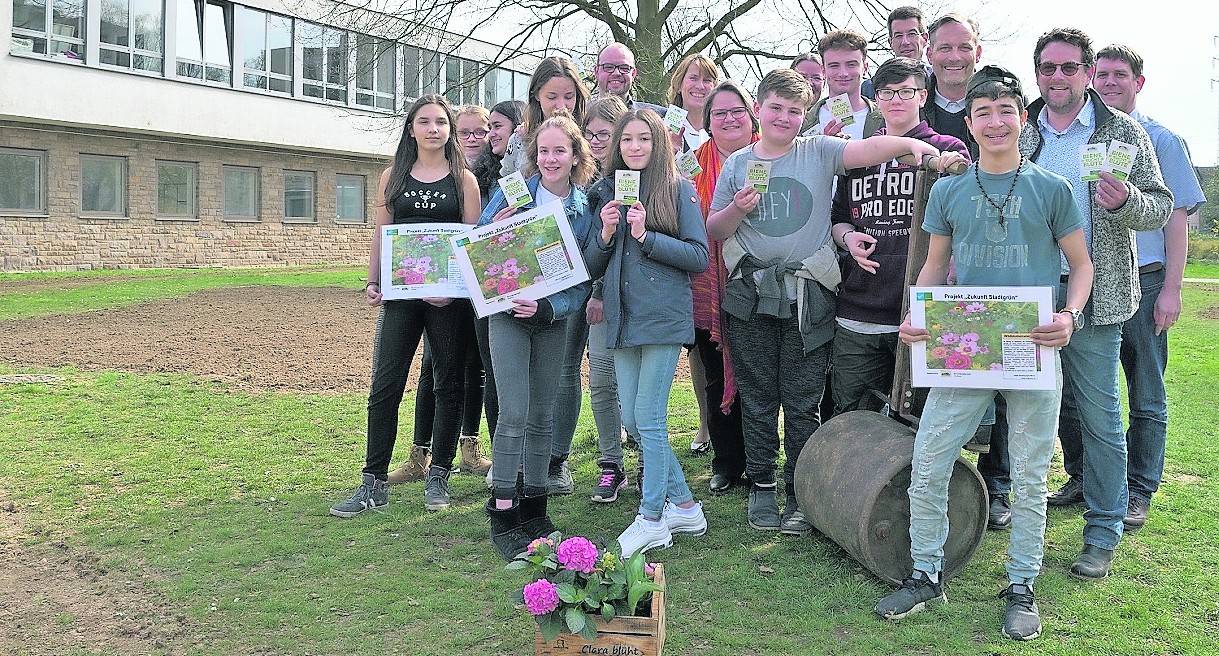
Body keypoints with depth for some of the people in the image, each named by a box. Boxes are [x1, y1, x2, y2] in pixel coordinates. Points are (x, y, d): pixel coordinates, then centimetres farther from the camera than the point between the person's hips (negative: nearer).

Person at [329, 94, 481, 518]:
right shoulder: (393, 177, 11)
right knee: (385, 385, -1)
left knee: (448, 384, 6)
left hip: (449, 295, -1)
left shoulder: (464, 179, 5)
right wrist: (372, 281, 1)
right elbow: (381, 234, 11)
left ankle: (438, 477, 17)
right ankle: (374, 483, 6)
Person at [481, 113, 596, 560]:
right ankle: (503, 515, -3)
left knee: (542, 415, 9)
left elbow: (582, 279, -1)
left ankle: (534, 508, 21)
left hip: (554, 317, 3)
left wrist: (546, 307, -18)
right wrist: (494, 230, -21)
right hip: (508, 313, -3)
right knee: (514, 413, -11)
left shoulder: (584, 209, 0)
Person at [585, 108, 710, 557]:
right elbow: (591, 266, 10)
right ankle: (684, 505, 23)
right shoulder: (606, 191, 11)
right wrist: (606, 233, -9)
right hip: (622, 317, 6)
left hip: (663, 316, -6)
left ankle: (652, 519, 9)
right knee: (632, 419, 8)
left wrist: (646, 236, -17)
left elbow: (699, 257, -8)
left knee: (649, 419, -4)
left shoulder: (678, 189, -2)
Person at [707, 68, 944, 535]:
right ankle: (761, 487, 21)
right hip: (750, 296, 2)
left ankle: (800, 495, 14)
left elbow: (866, 149, -16)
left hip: (807, 298, -2)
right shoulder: (737, 164, 9)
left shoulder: (819, 152, 2)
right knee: (757, 399, 9)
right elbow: (714, 231, 11)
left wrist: (910, 143, -33)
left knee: (802, 402, 4)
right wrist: (737, 208, -8)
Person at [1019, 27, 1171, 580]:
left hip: (1093, 297, -3)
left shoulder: (1123, 132, 2)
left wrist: (1125, 201, -22)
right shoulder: (1020, 135, 9)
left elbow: (1162, 207, -1)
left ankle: (1103, 533, 15)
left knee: (1098, 418, 2)